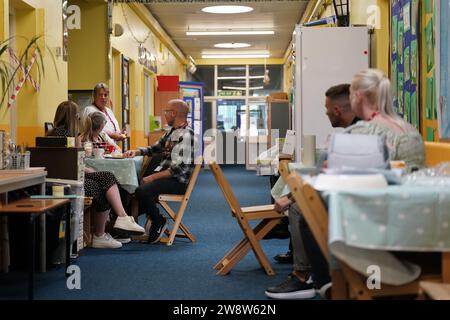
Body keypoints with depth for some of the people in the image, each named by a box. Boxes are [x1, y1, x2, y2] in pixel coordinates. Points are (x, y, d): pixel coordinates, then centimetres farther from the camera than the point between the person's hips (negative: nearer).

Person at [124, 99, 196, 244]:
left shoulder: (186, 135, -16)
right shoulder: (172, 132, 14)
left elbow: (179, 169, -22)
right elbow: (155, 148, 27)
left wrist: (152, 177, -21)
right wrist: (137, 151, 8)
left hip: (177, 181, -10)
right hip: (163, 175, 10)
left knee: (142, 191, -28)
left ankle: (158, 222, -5)